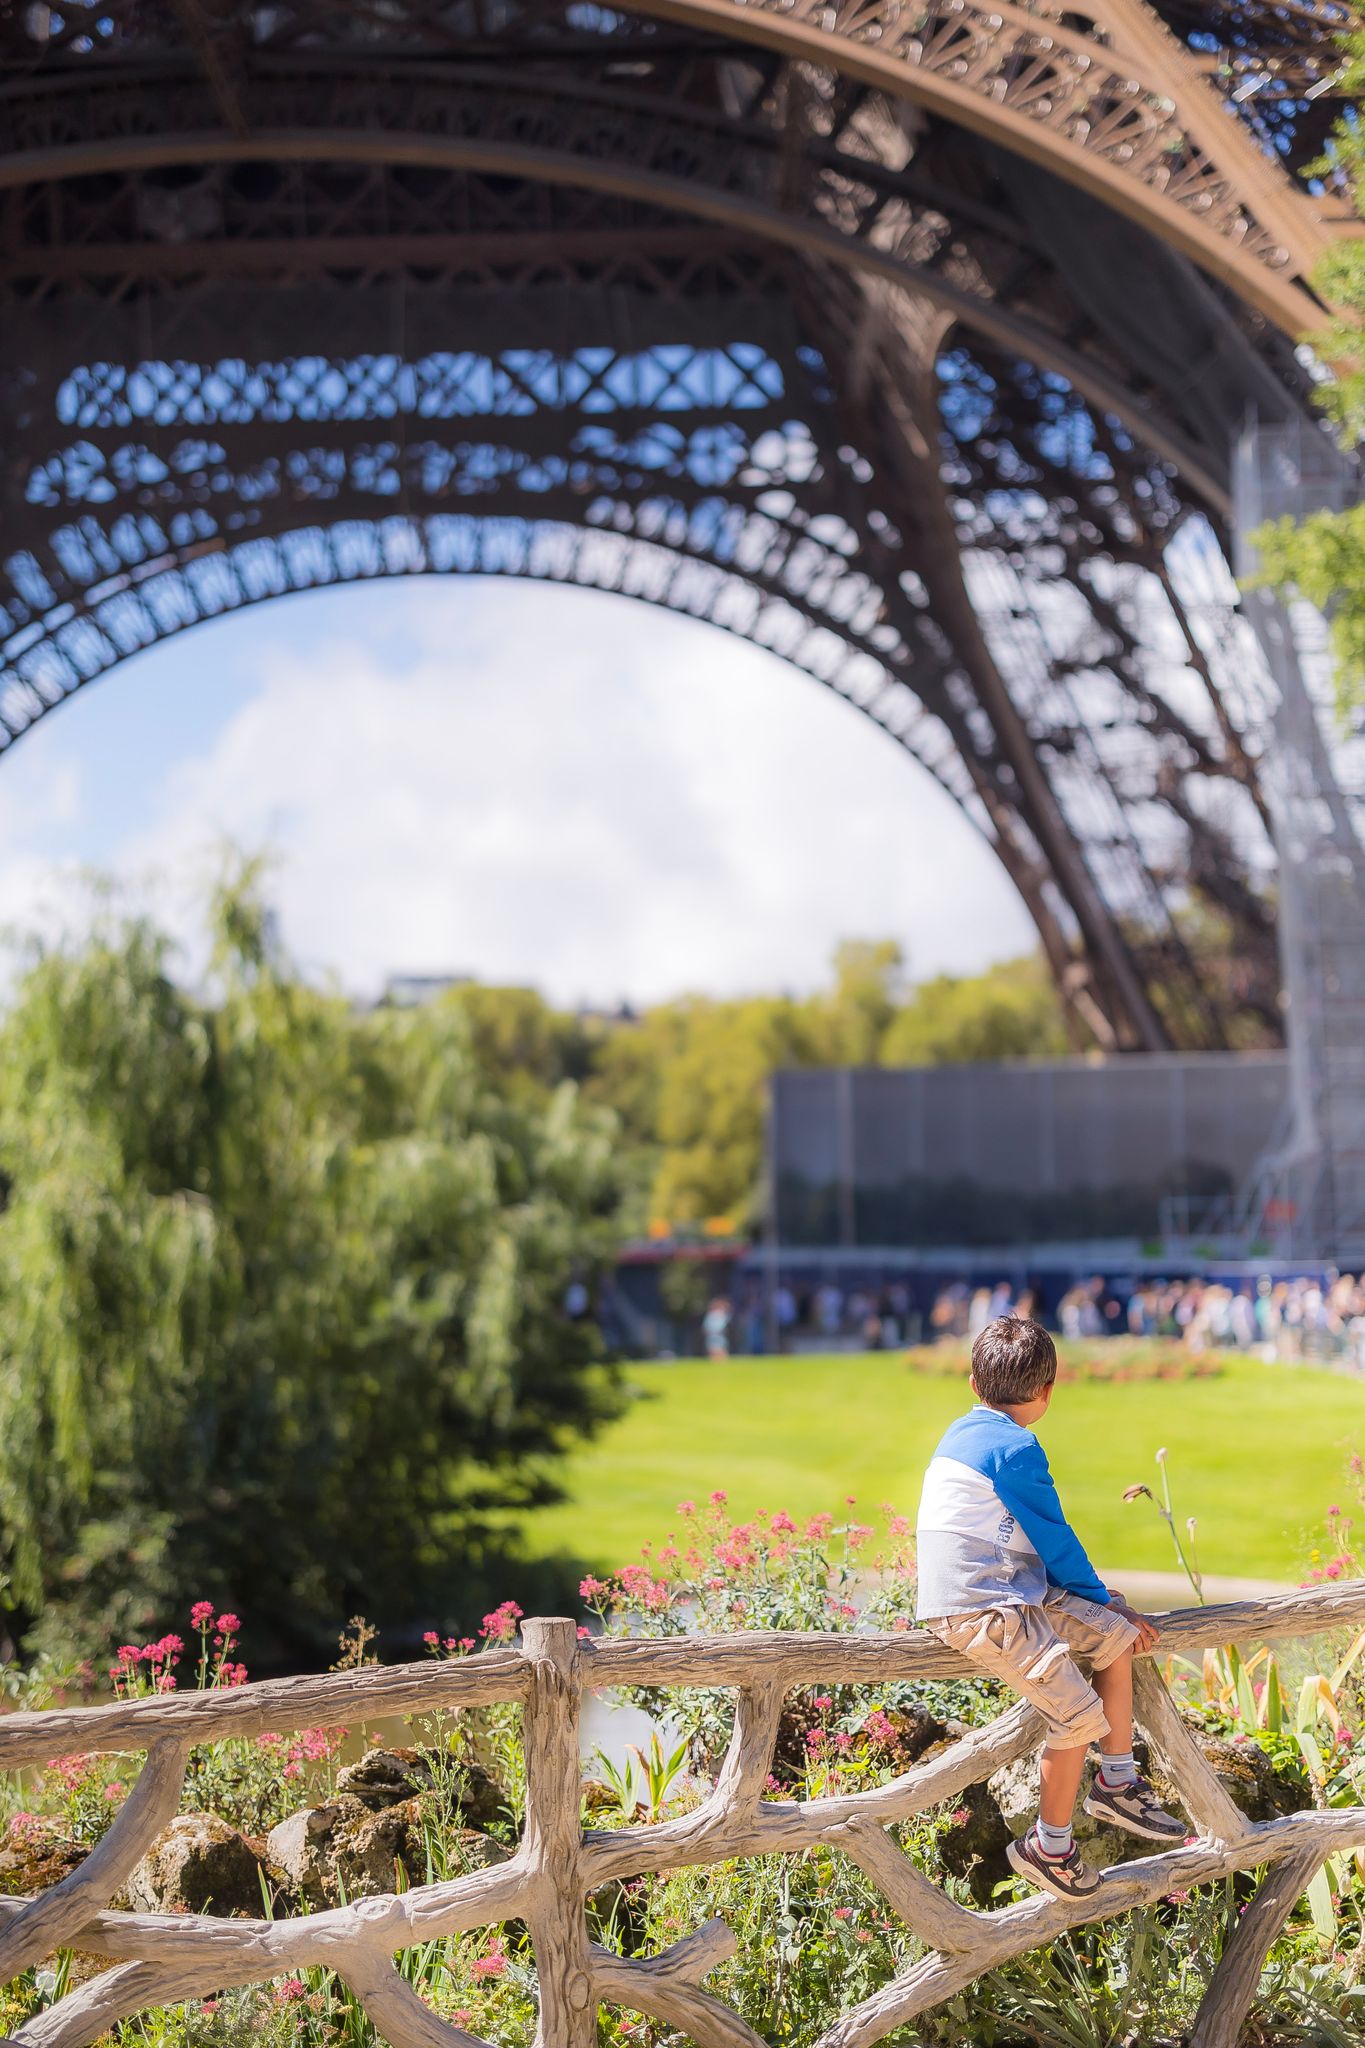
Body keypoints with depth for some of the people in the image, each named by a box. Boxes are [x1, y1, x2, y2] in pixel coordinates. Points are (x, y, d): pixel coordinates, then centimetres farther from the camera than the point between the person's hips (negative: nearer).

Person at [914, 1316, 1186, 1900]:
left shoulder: (966, 1432, 16)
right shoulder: (1015, 1449, -15)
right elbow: (1055, 1541, -9)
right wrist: (1103, 1599, 8)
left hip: (1007, 1589, 10)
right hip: (981, 1611, -10)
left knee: (1115, 1634, 13)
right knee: (1080, 1713, -14)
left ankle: (1116, 1784, 20)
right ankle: (1047, 1847, 1)